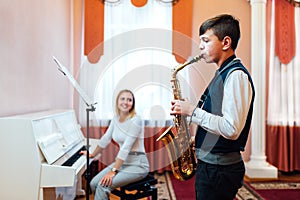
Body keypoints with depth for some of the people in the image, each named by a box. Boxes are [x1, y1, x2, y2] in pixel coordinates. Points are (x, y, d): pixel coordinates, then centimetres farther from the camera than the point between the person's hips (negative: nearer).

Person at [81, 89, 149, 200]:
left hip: (137, 164, -7)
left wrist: (113, 171, -25)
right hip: (122, 161, 7)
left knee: (103, 185, -21)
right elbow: (105, 139, 16)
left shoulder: (135, 120, -17)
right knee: (93, 184, -6)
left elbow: (126, 148, -23)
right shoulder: (116, 118, 5)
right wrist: (92, 154, 27)